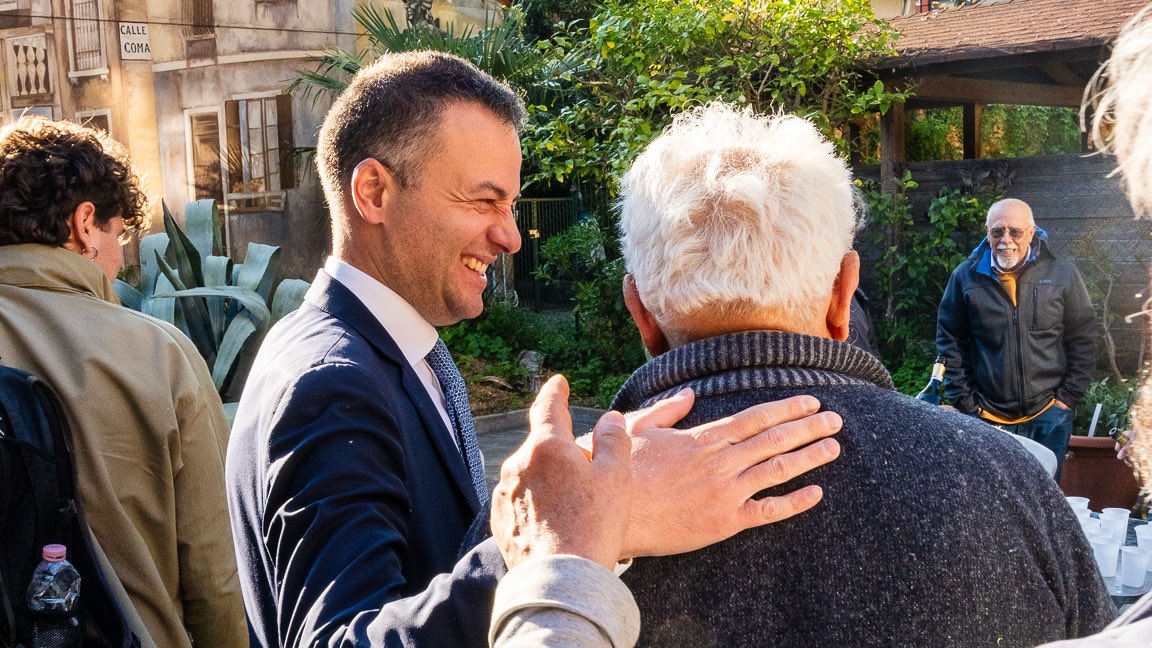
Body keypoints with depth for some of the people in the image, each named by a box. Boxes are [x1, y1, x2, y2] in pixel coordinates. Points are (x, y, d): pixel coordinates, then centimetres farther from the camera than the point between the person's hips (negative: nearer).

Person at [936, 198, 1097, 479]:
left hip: (1048, 415, 0)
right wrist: (965, 401, 1)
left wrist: (1068, 397, 0)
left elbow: (1083, 340, 5)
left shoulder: (1062, 274, -1)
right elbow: (950, 342, 5)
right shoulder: (966, 277, -1)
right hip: (986, 416, 0)